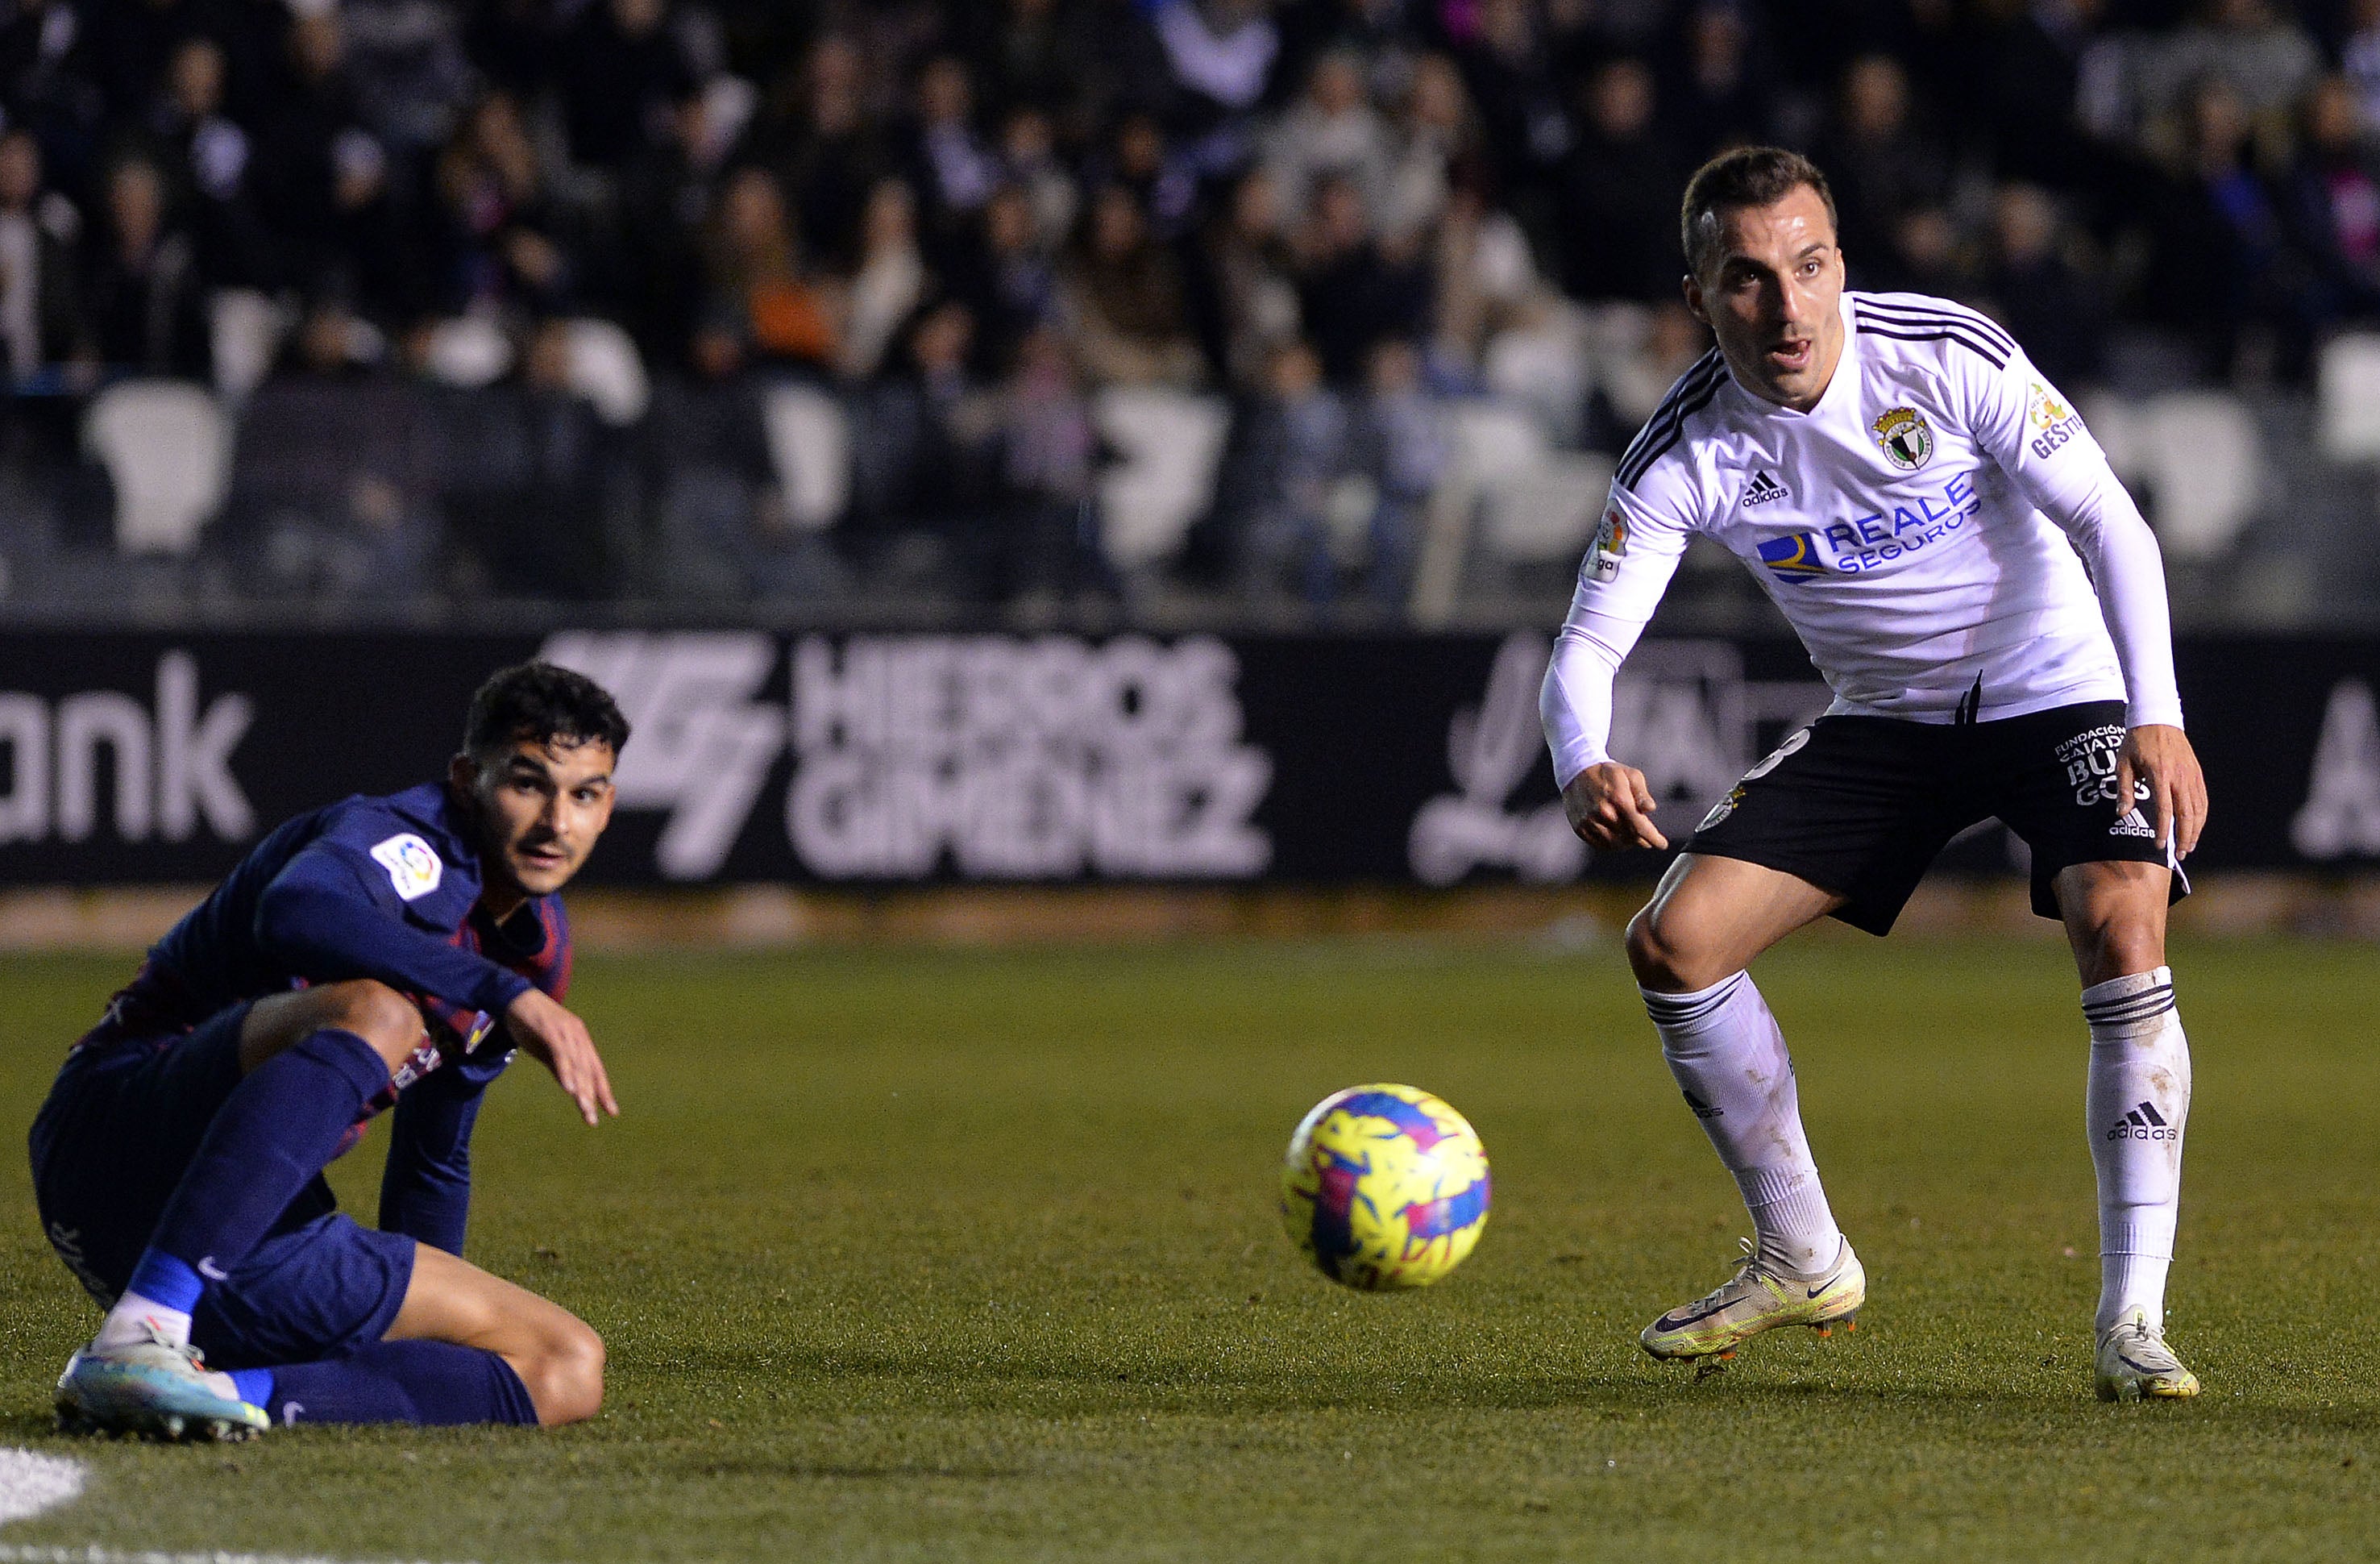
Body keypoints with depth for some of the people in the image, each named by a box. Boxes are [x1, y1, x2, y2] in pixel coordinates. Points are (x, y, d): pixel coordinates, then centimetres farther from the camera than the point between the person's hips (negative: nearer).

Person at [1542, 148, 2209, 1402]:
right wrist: (1585, 768, -38)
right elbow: (1589, 642, -15)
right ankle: (1802, 1262, 12)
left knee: (2120, 927, -30)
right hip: (1881, 721, 4)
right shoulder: (1685, 452, -15)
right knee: (1673, 942, -8)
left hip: (2057, 689, -4)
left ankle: (2133, 1319, -24)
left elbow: (2106, 521, -17)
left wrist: (2158, 715, -29)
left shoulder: (1950, 357, -21)